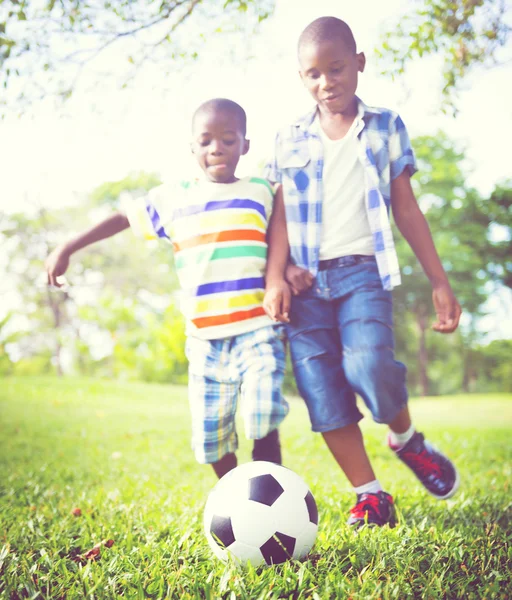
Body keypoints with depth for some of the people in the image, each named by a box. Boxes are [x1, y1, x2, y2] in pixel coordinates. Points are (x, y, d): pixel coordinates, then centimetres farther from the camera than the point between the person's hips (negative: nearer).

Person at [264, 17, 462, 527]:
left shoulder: (385, 128, 10)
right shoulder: (288, 140, 13)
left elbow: (406, 209, 10)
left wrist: (439, 282, 7)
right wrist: (283, 266, -7)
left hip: (362, 270, -2)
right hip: (305, 280, 2)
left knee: (369, 365, -25)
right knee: (322, 394, -3)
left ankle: (406, 439, 8)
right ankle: (369, 495, 11)